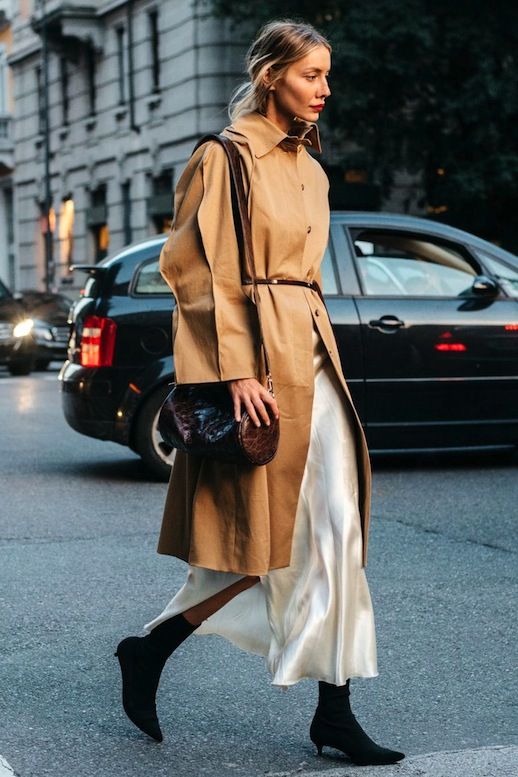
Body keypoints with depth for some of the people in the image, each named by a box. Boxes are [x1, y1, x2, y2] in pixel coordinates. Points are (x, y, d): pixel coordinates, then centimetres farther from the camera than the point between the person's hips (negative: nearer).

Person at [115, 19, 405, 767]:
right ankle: (148, 652, 12)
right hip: (256, 356, -8)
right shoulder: (227, 159, -7)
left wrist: (313, 352, 18)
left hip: (311, 355, 8)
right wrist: (237, 370, -18)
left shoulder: (310, 171, 17)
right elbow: (201, 272, -12)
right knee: (270, 536, -5)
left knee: (336, 530, 4)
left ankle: (335, 711, 11)